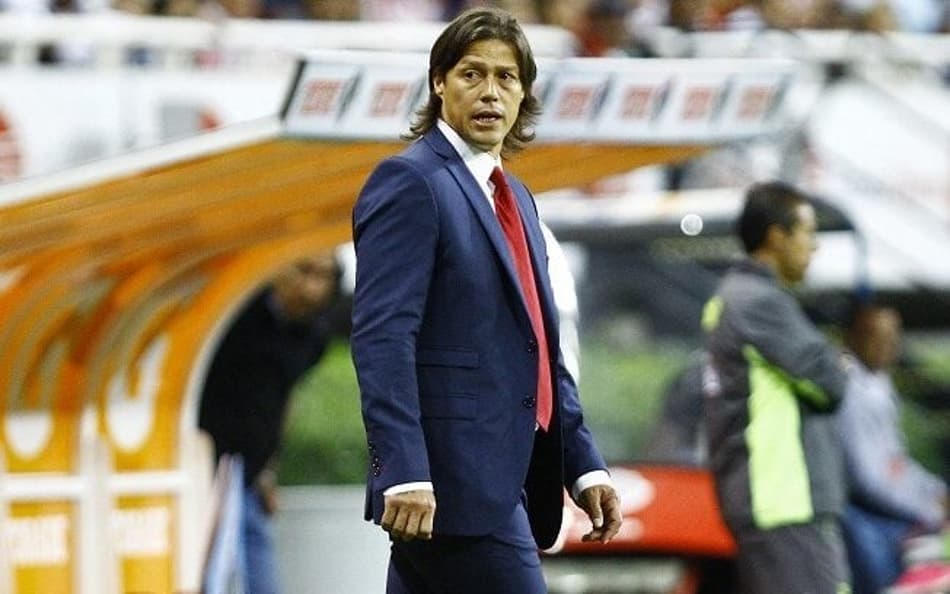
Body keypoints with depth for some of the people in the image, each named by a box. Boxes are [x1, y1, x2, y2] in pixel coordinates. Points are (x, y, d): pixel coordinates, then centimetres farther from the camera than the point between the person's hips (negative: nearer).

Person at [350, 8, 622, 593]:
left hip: (502, 479, 9)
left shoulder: (515, 198, 21)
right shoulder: (410, 182, -7)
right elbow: (382, 339, -17)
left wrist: (584, 465, 17)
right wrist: (405, 474, -25)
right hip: (452, 481, -9)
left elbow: (543, 352, 24)